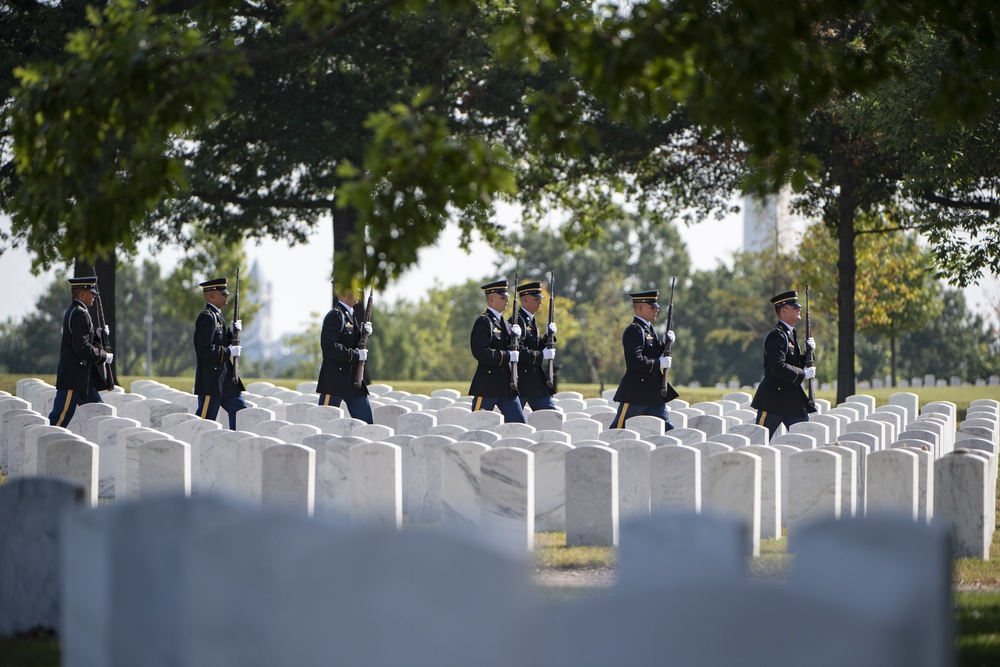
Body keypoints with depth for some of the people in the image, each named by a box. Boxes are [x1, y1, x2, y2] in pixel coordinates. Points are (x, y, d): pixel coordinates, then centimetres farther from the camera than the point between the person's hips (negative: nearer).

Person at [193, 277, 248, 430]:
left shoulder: (217, 315, 16)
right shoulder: (207, 317, -15)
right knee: (204, 422, -5)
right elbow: (204, 350, -23)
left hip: (225, 380, 10)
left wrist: (234, 330, 6)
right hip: (211, 381, -10)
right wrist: (229, 352, -16)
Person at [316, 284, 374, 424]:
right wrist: (356, 355, -19)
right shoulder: (335, 316, -13)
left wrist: (364, 333, 3)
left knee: (366, 422, 3)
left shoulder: (354, 315, 16)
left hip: (354, 380, 8)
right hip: (335, 380, -8)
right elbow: (330, 347, -22)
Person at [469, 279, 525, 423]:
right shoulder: (484, 322, -10)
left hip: (507, 387, 8)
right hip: (487, 387, -8)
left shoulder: (504, 323, 17)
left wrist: (516, 336, -4)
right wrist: (508, 356, -21)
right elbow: (480, 352, -22)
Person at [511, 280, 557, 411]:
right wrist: (542, 355, -20)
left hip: (536, 381, 10)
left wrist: (548, 336, 4)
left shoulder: (531, 320, 17)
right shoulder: (517, 320, -14)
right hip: (520, 382, -10)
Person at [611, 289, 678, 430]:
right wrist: (659, 363, -18)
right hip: (635, 393, -9)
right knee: (617, 430, -2)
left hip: (654, 394, 9)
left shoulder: (648, 329, 16)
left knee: (667, 429, 5)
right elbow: (636, 361, -25)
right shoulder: (634, 330, -14)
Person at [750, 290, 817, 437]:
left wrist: (808, 352, 4)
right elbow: (778, 368, -25)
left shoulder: (790, 334, 16)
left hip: (794, 399, 9)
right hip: (773, 399, -9)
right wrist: (804, 374, -18)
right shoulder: (777, 336, -15)